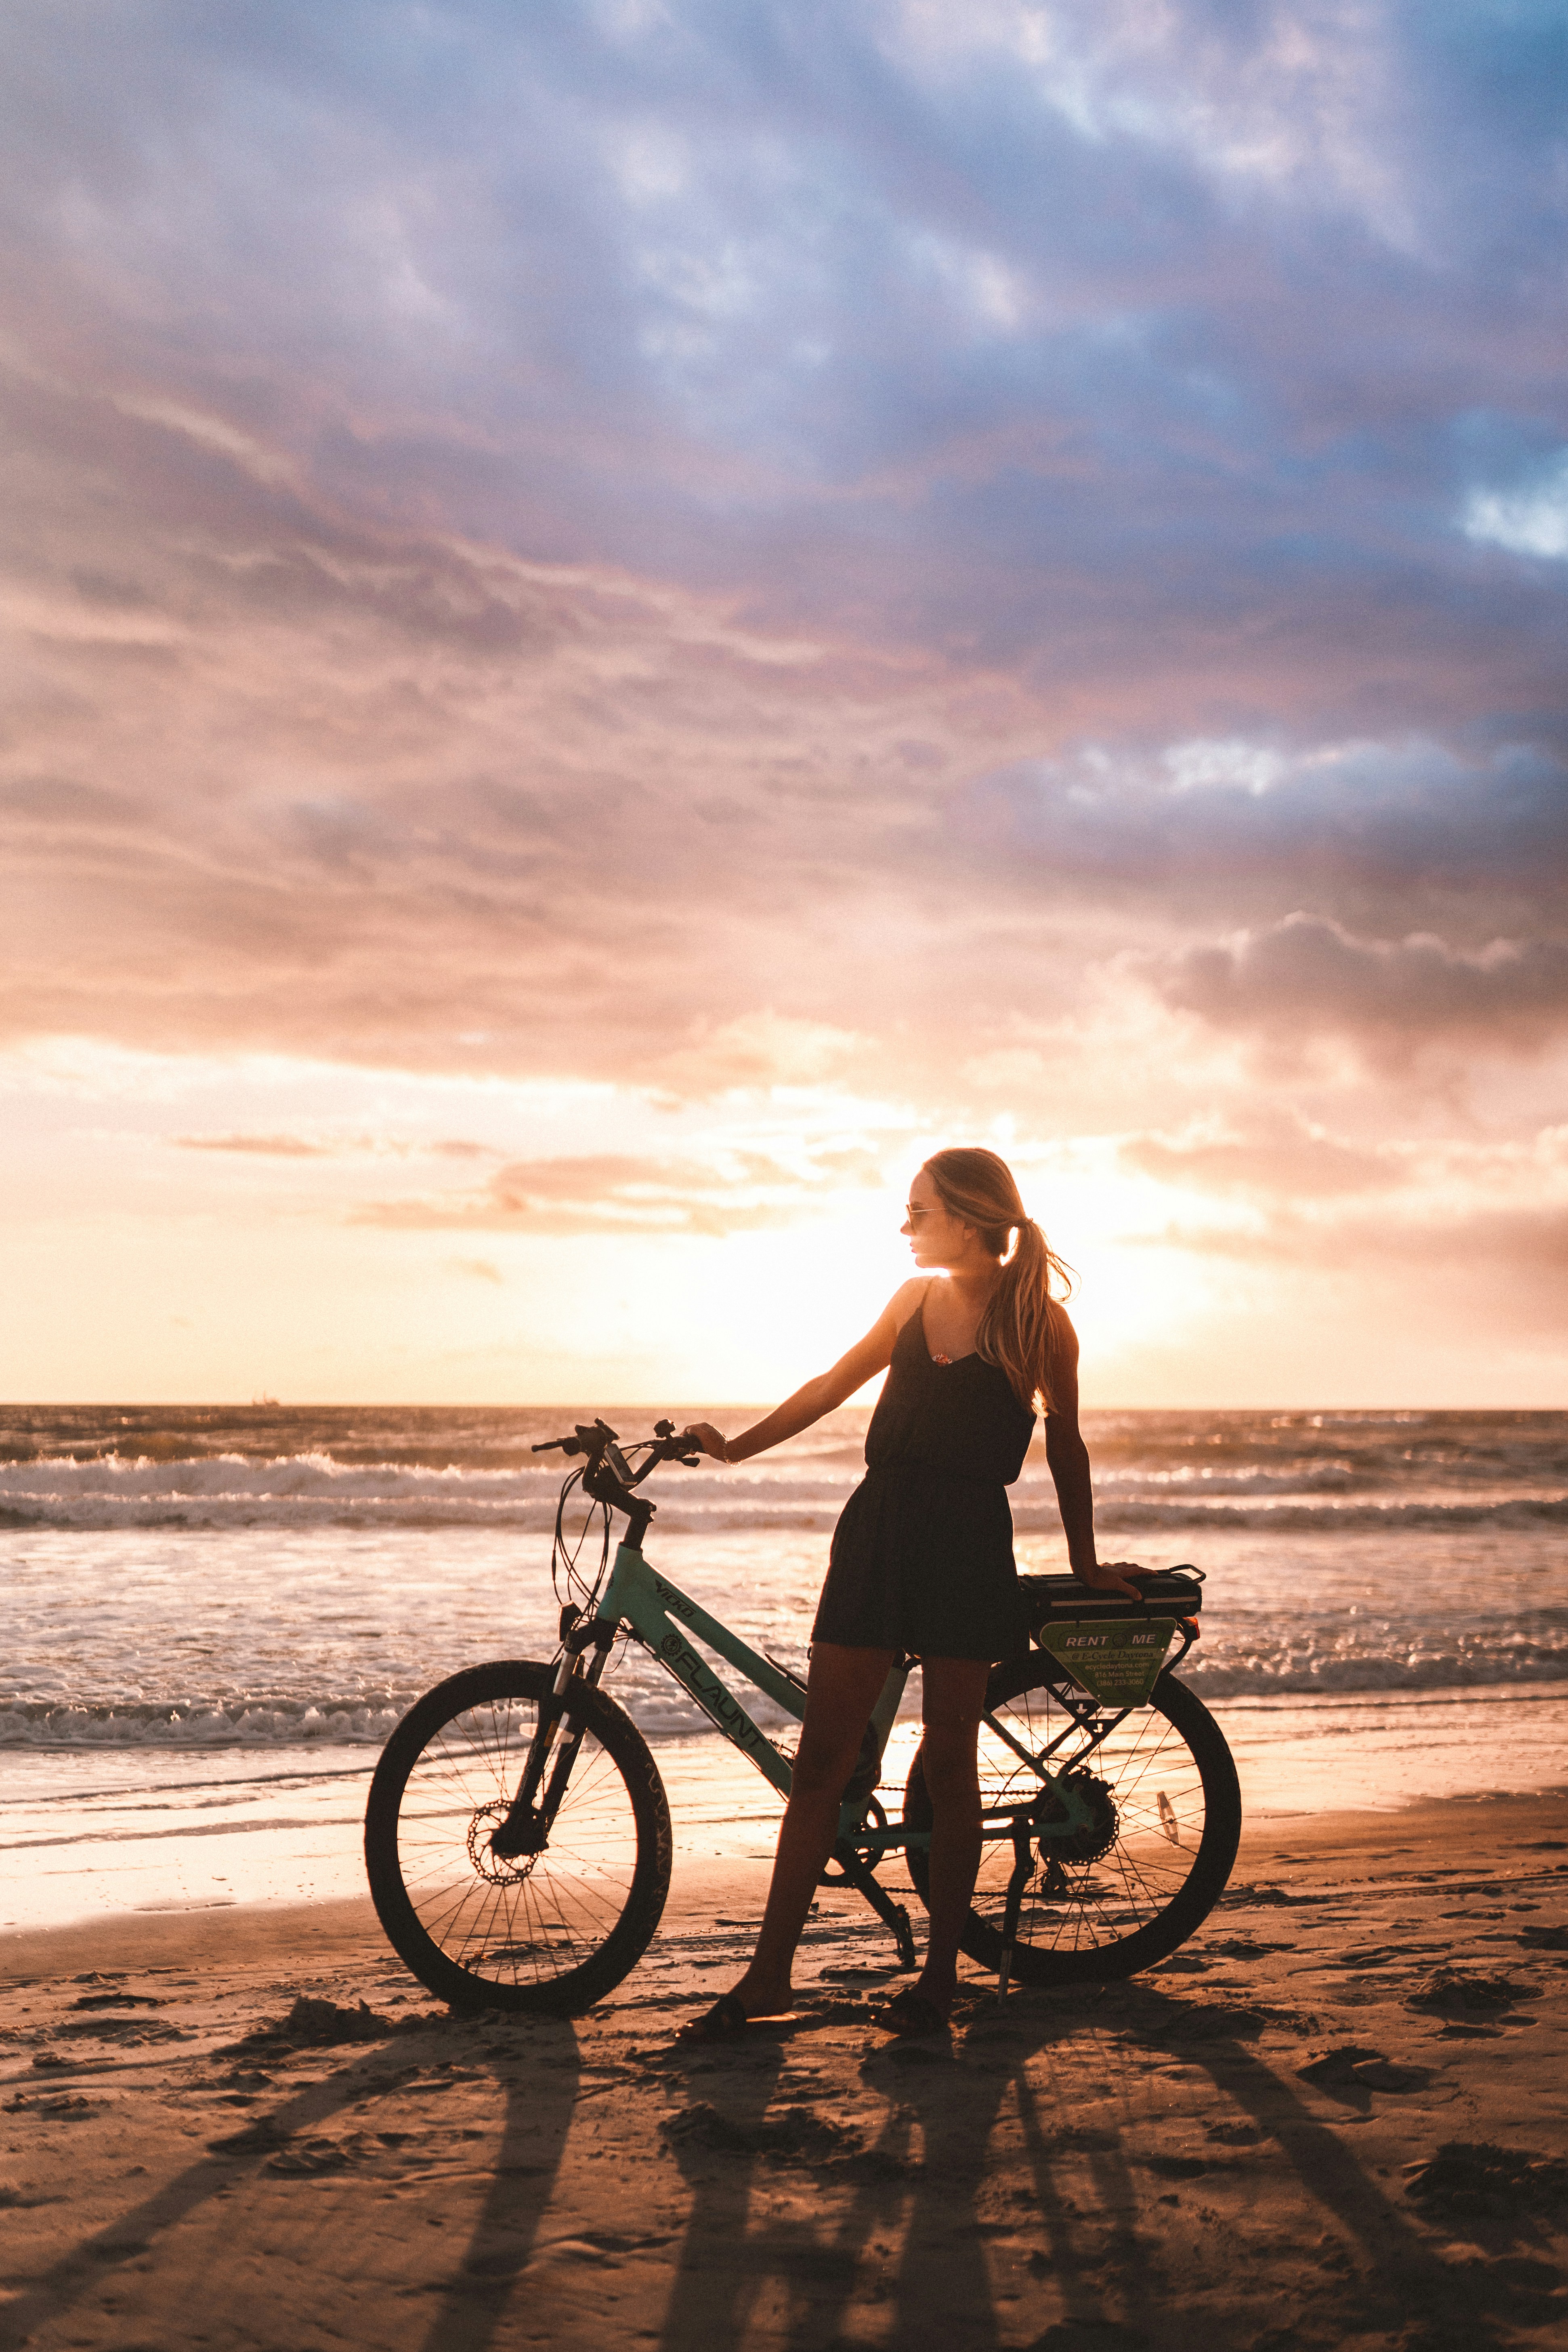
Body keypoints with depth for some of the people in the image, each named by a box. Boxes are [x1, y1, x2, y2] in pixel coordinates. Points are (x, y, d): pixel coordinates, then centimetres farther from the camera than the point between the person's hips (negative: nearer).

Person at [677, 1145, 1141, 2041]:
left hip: (970, 1544, -4)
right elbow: (834, 1385, 20)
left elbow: (1066, 1443, 7)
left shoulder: (1039, 1321, -3)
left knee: (949, 1757, 1)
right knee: (823, 1755, 2)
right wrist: (734, 1446, 19)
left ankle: (941, 1968, 17)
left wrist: (1085, 1562, 12)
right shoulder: (918, 1298, 11)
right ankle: (770, 1974, 7)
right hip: (878, 1528, 4)